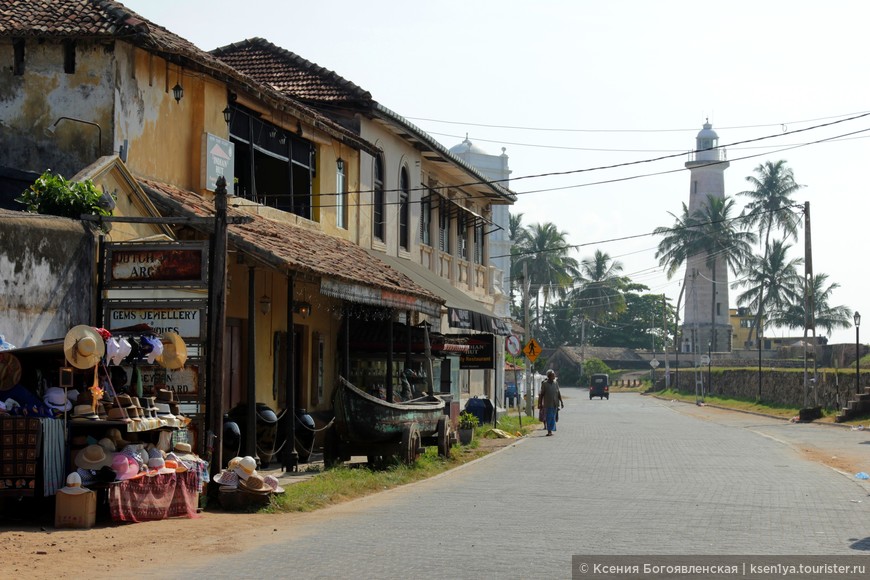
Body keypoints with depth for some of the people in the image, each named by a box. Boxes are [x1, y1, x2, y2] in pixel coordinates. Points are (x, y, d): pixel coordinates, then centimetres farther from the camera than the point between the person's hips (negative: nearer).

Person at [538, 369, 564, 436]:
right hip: (547, 404, -4)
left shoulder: (556, 383, 9)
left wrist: (561, 402, 10)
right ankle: (549, 431, -3)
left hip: (554, 404, 4)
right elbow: (541, 395, -1)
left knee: (553, 418, 5)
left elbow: (559, 393, 14)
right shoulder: (544, 384, -3)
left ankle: (550, 430, 11)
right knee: (548, 417, -5)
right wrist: (540, 404, -2)